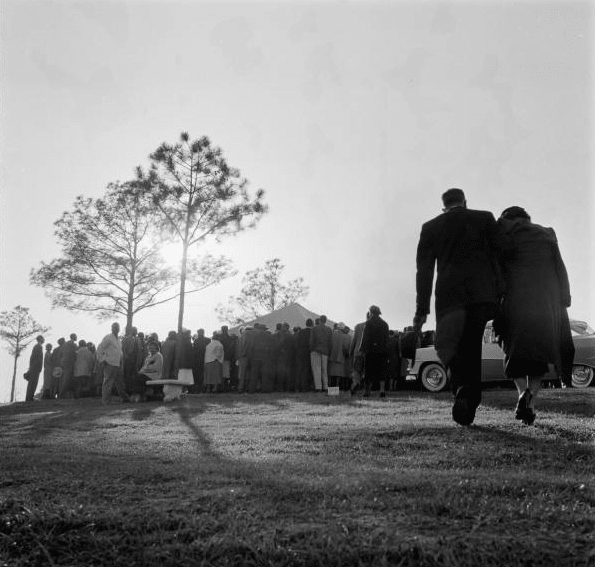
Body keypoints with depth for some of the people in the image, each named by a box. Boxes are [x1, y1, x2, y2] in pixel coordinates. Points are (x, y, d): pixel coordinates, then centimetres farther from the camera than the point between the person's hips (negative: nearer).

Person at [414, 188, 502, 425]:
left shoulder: (430, 227, 13)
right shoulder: (485, 218, 12)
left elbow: (424, 269, 9)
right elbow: (499, 257, 4)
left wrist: (422, 309, 9)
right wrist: (500, 294, 4)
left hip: (448, 296, 0)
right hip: (482, 294, 0)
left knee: (448, 346, 7)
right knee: (471, 348, 6)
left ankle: (461, 386, -21)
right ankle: (469, 406, 1)